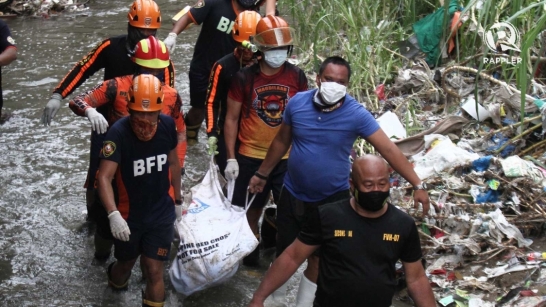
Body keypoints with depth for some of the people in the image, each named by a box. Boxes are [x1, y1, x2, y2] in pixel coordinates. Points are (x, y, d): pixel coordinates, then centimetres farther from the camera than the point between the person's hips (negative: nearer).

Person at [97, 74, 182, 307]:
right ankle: (116, 281, 57)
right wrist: (113, 214, -47)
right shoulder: (118, 132, -26)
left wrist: (177, 200, 14)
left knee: (154, 271, -1)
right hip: (129, 215, -1)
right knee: (126, 264, 21)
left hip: (162, 214, 1)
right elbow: (105, 176, -32)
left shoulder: (167, 125, -13)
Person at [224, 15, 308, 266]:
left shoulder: (297, 77, -5)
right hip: (250, 157, -1)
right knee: (252, 208, 12)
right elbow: (232, 118, -3)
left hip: (287, 157, 1)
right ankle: (251, 250, 32)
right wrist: (231, 158, -6)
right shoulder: (244, 78, -10)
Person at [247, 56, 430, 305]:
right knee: (284, 253, 13)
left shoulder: (356, 114, -19)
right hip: (293, 194, 2)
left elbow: (388, 149, -19)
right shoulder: (297, 102, -10)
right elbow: (281, 141, 5)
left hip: (332, 198, -2)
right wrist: (262, 174, 12)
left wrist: (417, 185, -24)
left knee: (318, 257, 10)